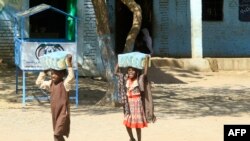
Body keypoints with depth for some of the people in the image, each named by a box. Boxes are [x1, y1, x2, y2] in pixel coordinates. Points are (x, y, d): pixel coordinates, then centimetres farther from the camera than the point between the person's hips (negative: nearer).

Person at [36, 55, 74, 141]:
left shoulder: (65, 84, -13)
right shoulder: (51, 83, 8)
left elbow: (71, 77, -32)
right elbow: (39, 82, 16)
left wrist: (69, 65, -34)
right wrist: (44, 71, 10)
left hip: (63, 113, -8)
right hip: (55, 113, 8)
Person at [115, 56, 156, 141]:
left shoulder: (139, 79, -9)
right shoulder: (126, 79, 4)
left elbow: (145, 73, -26)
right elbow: (116, 72, 8)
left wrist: (147, 61, -28)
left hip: (137, 102, -5)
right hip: (128, 102, 5)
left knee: (137, 122, 1)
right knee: (127, 122, 6)